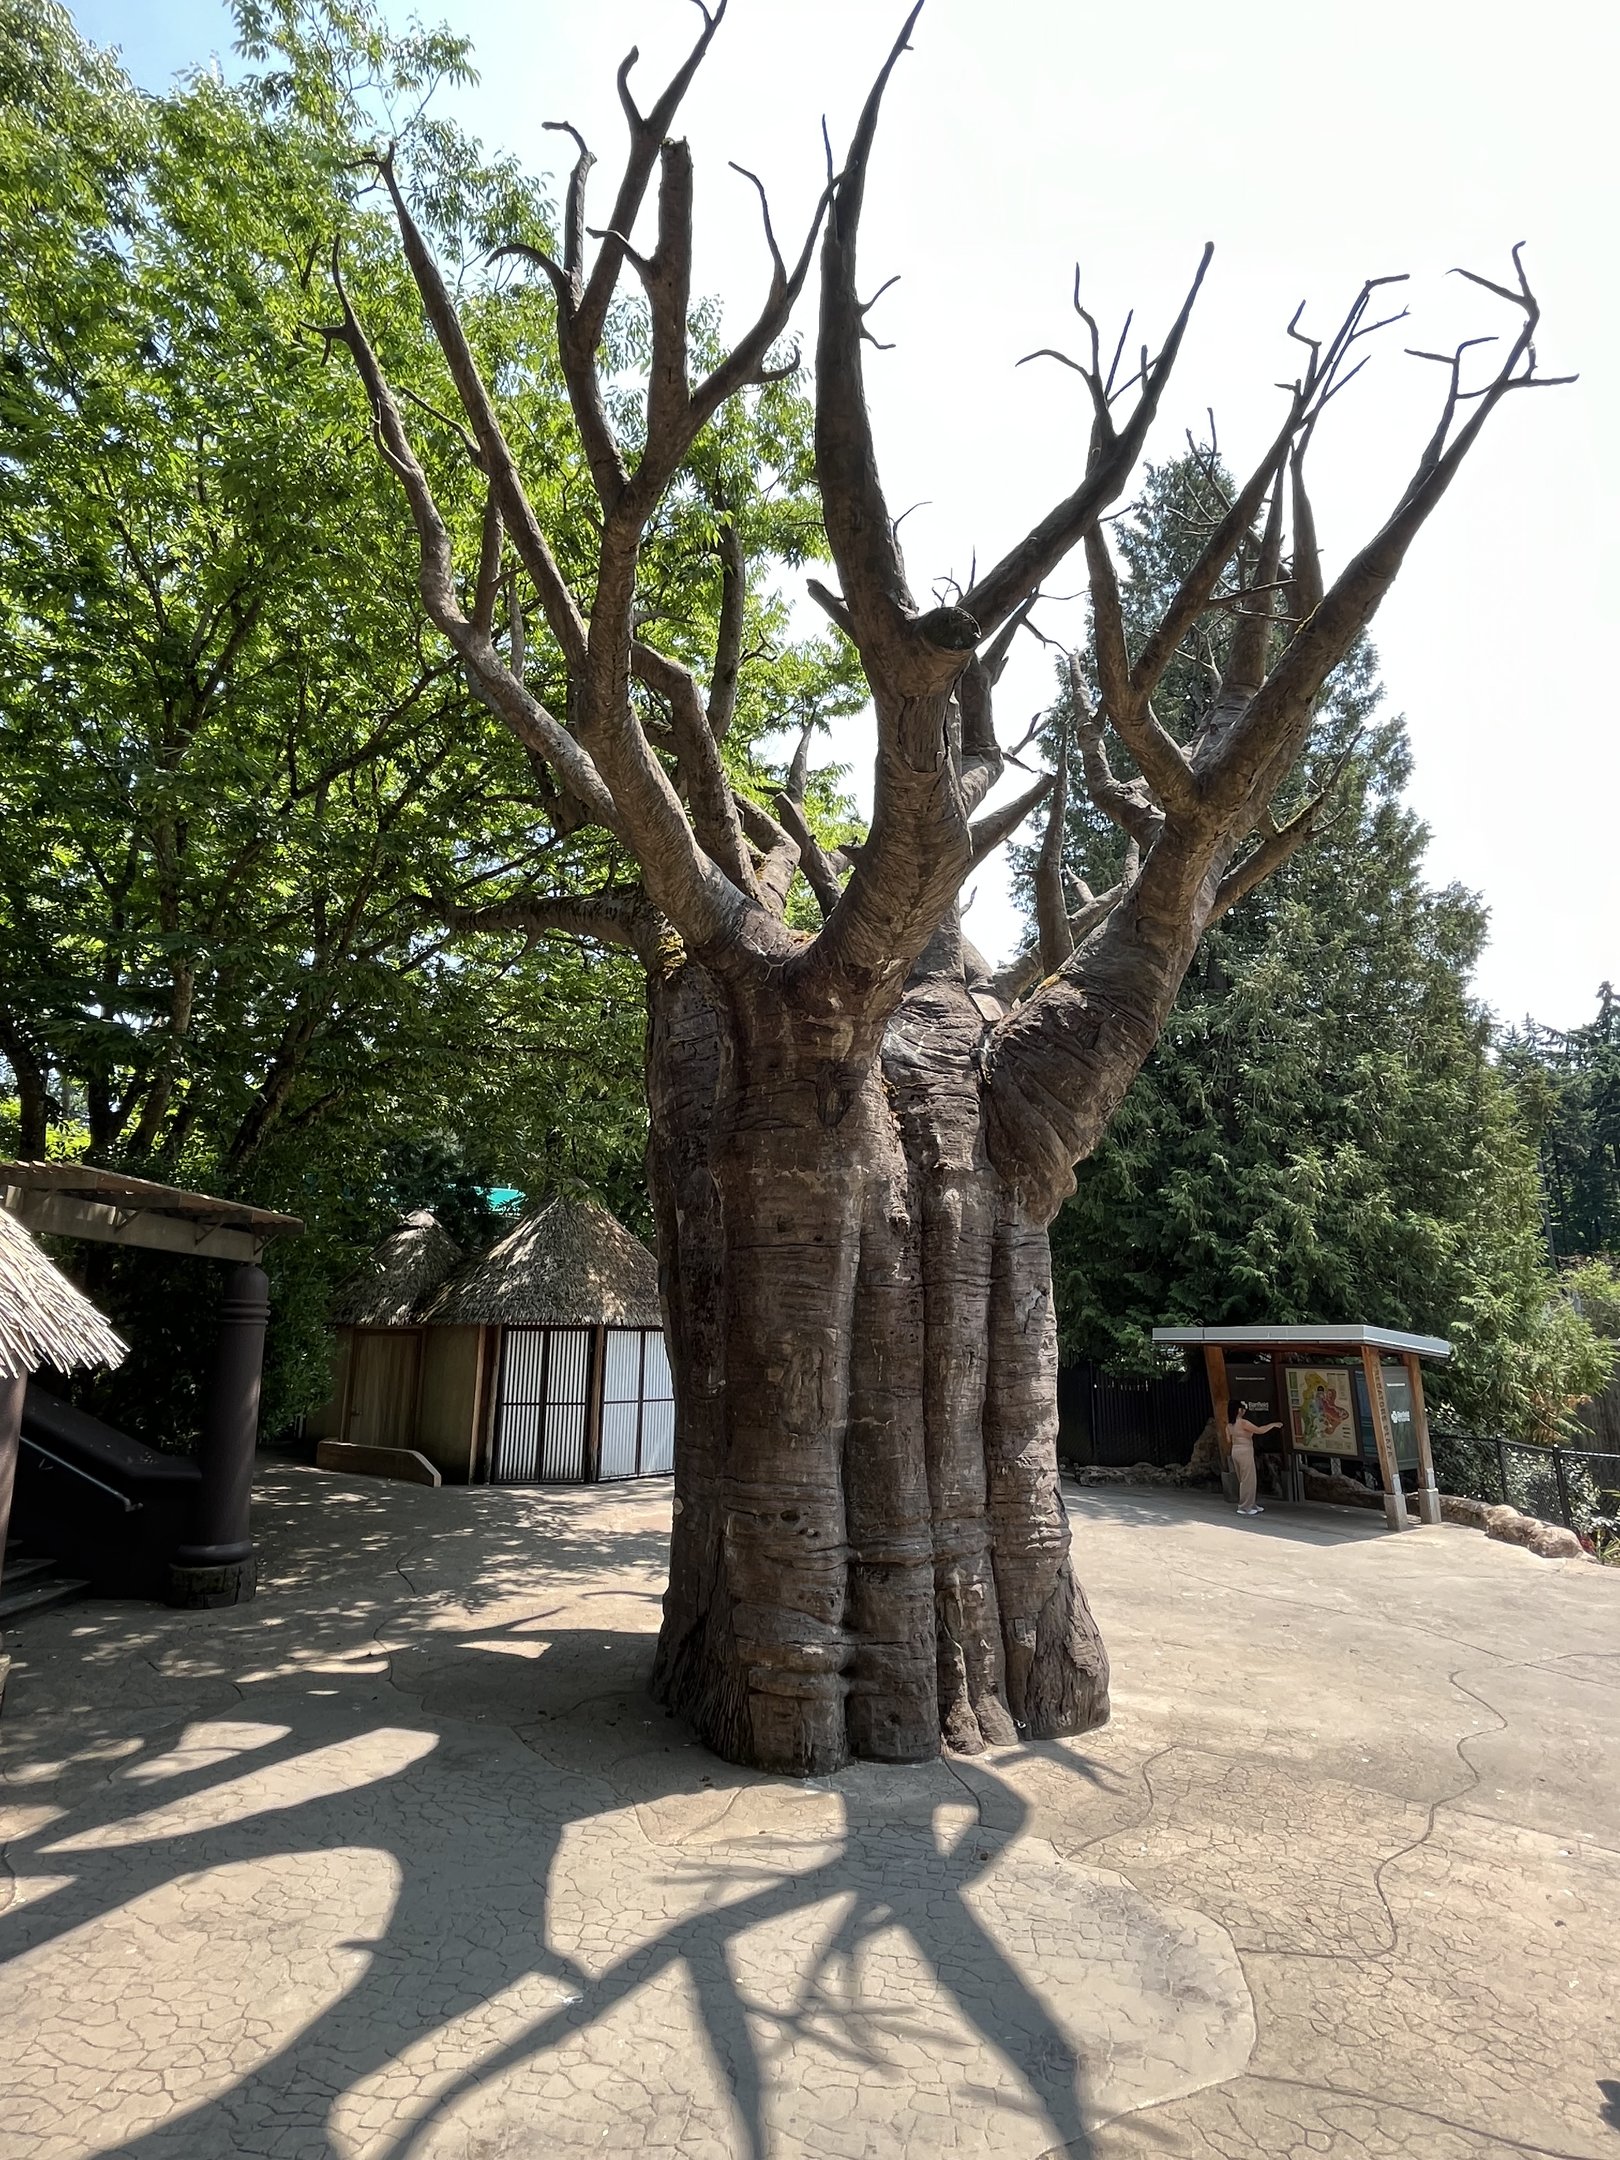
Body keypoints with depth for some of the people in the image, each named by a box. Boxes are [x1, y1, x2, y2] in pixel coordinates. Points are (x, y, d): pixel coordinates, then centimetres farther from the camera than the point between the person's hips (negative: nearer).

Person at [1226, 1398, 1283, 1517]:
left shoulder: (1229, 1425, 7)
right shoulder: (1243, 1423, -17)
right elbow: (1259, 1430, -17)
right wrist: (1273, 1425, -4)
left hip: (1235, 1451, 8)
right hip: (1245, 1452, -8)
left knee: (1244, 1480, 16)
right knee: (1248, 1480, 0)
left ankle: (1251, 1504, 24)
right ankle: (1245, 1507, 4)